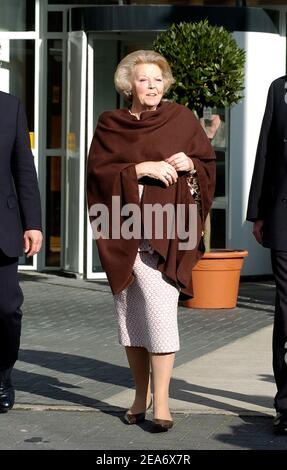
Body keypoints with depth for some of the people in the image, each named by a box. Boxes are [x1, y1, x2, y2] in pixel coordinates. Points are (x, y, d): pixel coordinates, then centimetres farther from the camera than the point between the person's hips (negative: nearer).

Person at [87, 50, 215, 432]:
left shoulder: (181, 118, 5)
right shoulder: (110, 125, 7)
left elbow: (209, 161, 11)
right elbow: (97, 170, -2)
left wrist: (190, 164, -10)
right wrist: (142, 168, -13)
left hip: (165, 230, -2)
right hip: (125, 231, 2)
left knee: (159, 308, -12)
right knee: (130, 311, 6)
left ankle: (161, 401, -10)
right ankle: (141, 394, 18)